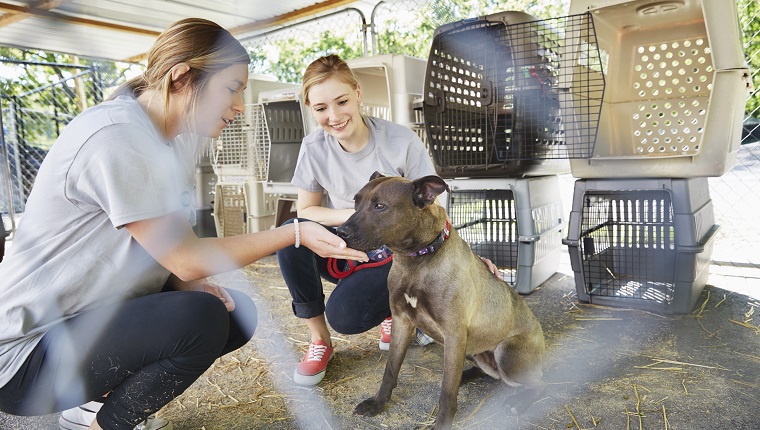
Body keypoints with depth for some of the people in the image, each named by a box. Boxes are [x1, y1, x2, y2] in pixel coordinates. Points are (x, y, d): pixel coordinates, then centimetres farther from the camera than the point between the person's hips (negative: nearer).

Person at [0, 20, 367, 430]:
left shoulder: (172, 139, 4)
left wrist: (192, 284, -14)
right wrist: (295, 234, -19)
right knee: (201, 319, -28)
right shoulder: (118, 137, -25)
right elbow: (187, 259, -23)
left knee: (238, 313, -1)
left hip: (100, 315, 9)